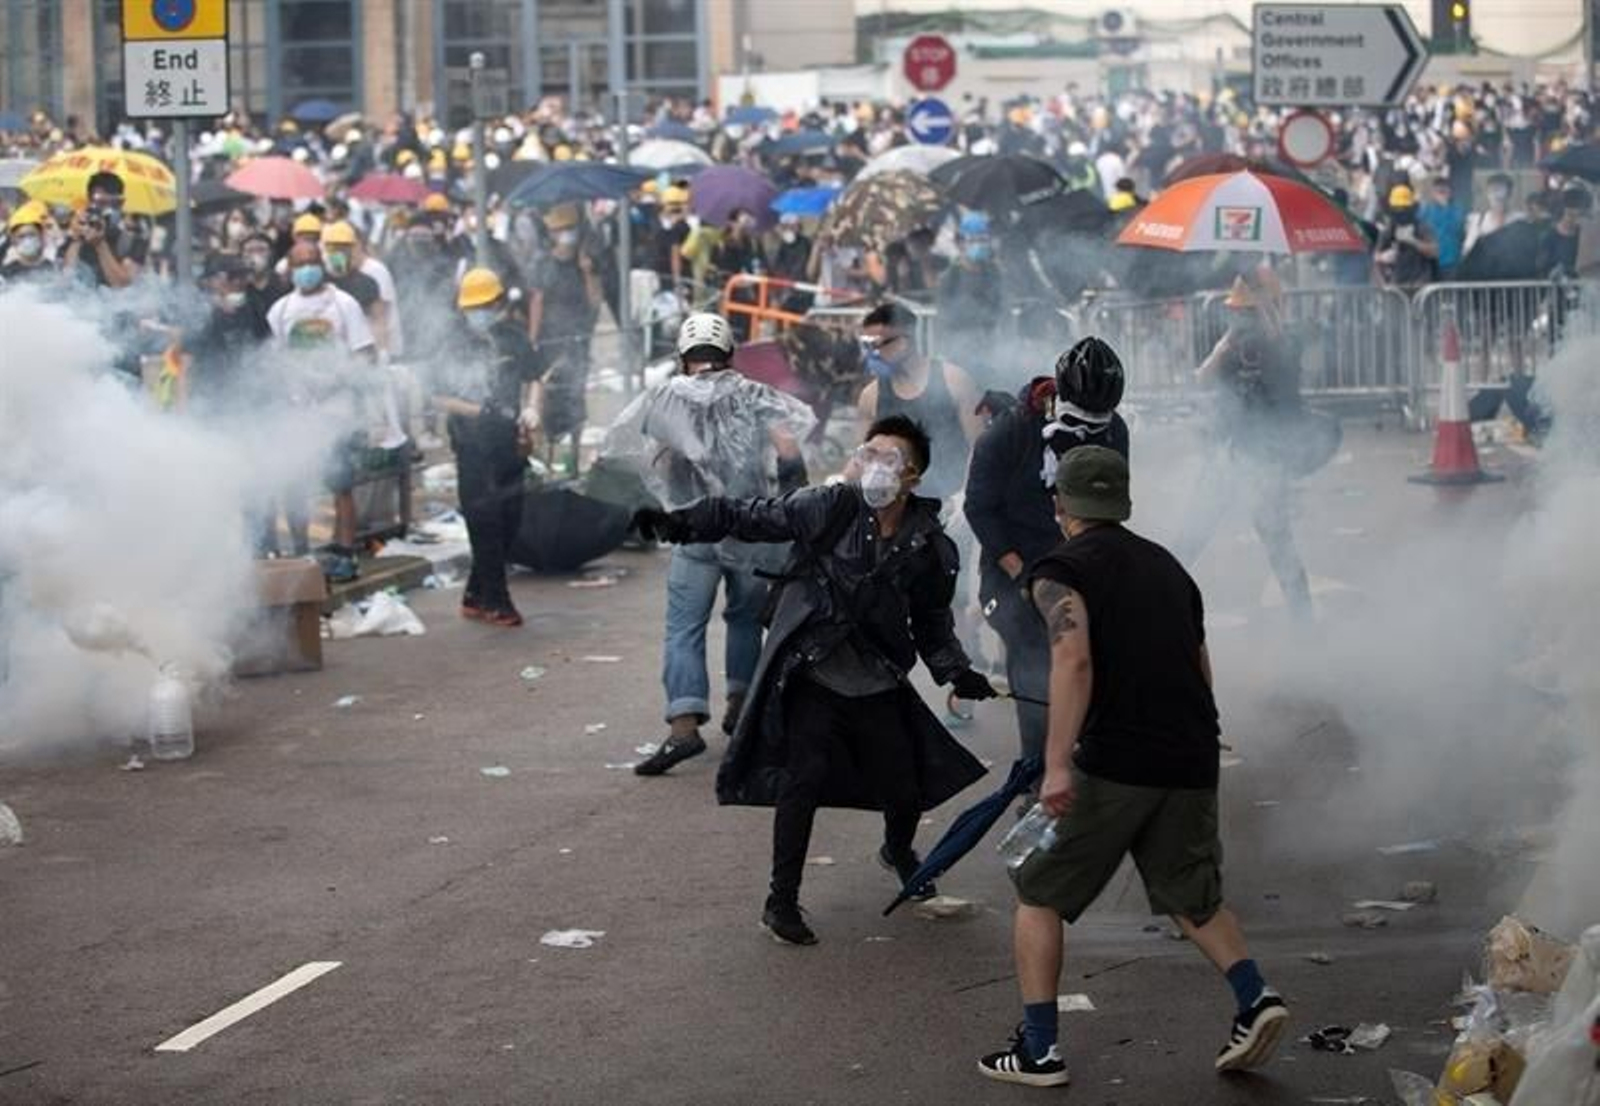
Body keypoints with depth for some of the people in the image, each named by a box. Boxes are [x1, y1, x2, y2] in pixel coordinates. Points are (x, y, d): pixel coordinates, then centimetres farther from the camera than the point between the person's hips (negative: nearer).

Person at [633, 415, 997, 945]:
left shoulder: (931, 549, -3)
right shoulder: (829, 508, -11)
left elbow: (933, 624, 10)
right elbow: (750, 518, -8)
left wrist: (956, 673, -5)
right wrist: (679, 523, -17)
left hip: (878, 683, 3)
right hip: (812, 675, -3)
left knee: (904, 786, 6)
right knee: (805, 774, -17)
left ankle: (898, 851, 44)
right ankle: (782, 901, -4)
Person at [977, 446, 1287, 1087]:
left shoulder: (1061, 571, -2)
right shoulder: (1167, 566, 20)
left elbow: (1074, 660, -19)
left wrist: (1058, 764, -25)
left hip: (1115, 763, -6)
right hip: (1192, 761, 6)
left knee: (1039, 894, 9)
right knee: (1192, 896, 23)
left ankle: (1038, 1051, 6)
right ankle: (1255, 999, 2)